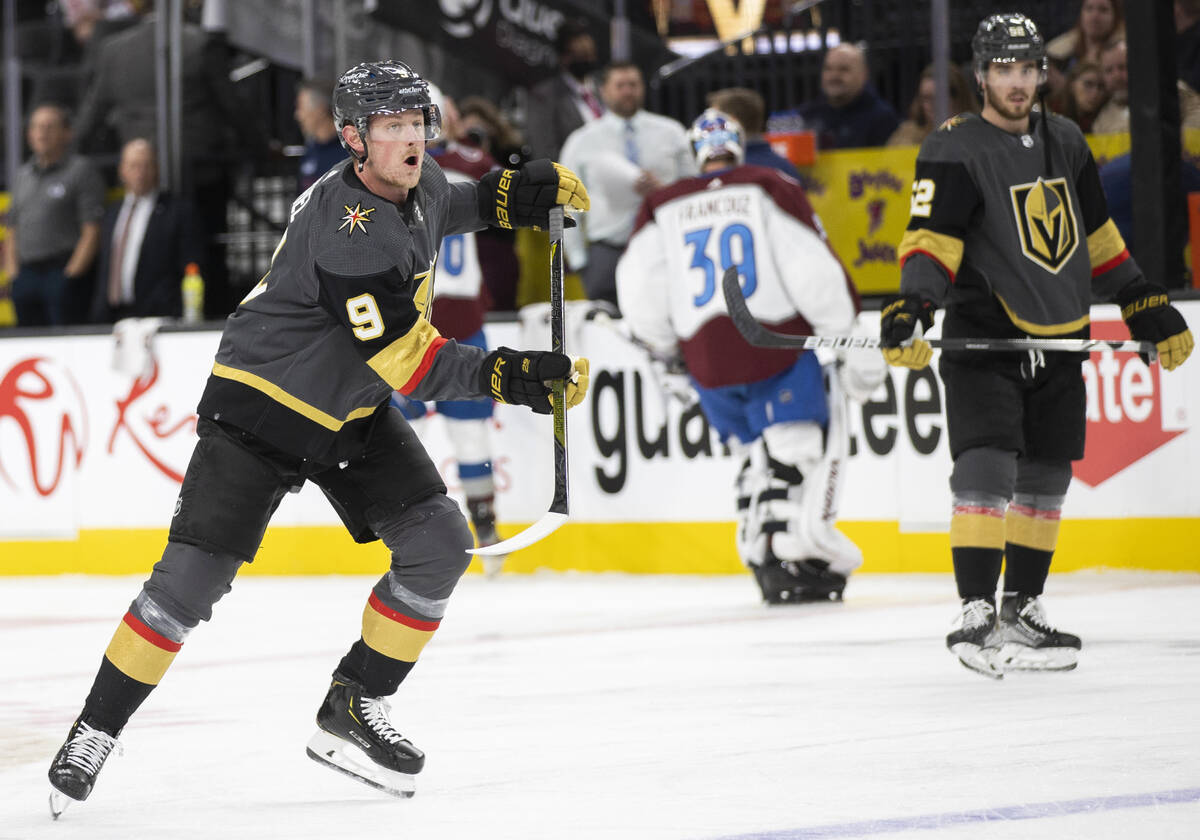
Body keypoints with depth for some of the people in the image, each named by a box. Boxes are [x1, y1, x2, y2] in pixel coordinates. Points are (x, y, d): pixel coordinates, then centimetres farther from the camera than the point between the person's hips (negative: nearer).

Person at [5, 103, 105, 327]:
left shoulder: (81, 171, -1)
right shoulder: (22, 176, 19)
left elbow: (92, 232, -7)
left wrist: (72, 273, -13)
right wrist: (12, 273, 8)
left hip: (64, 273, -6)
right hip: (26, 273, 6)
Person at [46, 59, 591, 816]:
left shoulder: (420, 186, -3)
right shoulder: (346, 233, -30)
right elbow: (405, 361, -32)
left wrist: (503, 198, 8)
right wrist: (505, 377, -37)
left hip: (352, 413, 8)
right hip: (261, 405, -8)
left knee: (439, 544, -5)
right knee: (194, 575, -13)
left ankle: (352, 712, 6)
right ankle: (96, 730, 2)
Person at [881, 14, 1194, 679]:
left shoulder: (1065, 143, 11)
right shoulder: (954, 150, -9)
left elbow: (1097, 238, 20)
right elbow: (931, 240, -17)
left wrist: (1146, 306, 18)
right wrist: (913, 305, -34)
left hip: (1059, 340, 7)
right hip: (982, 337, -6)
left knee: (1046, 477, 10)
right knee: (987, 468, -18)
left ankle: (1022, 610, 21)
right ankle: (976, 614, -16)